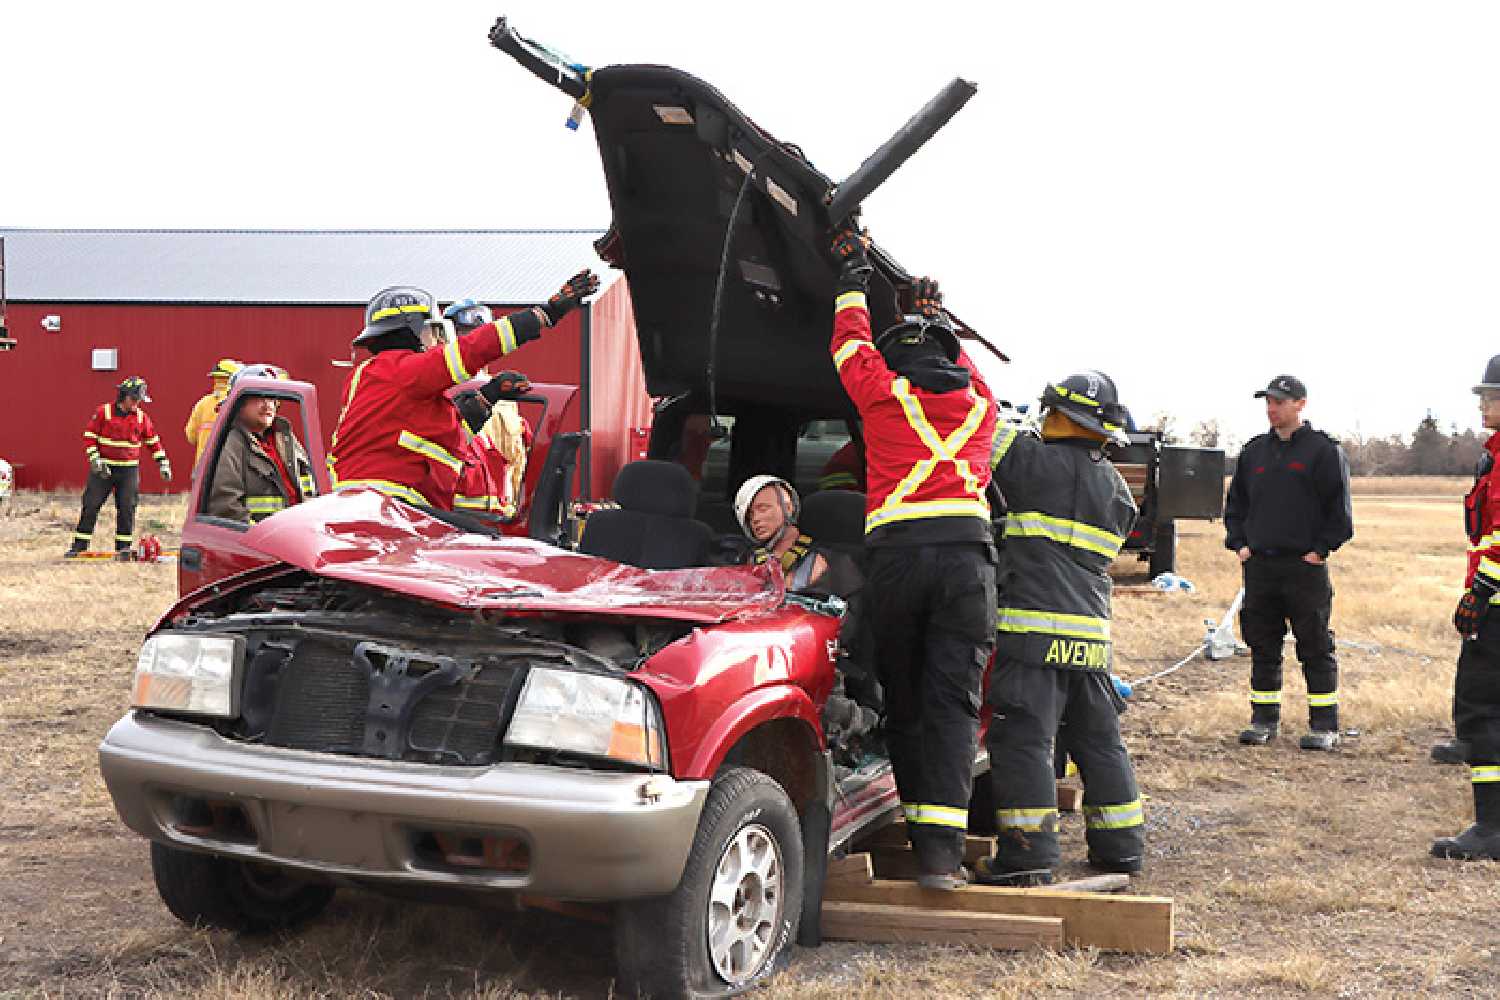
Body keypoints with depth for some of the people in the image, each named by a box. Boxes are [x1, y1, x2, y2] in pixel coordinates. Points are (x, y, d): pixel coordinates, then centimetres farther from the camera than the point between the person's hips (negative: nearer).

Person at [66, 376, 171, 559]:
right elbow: (89, 437, -3)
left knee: (127, 508, 0)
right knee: (90, 505, 0)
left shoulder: (141, 417, 4)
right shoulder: (103, 412, -4)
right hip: (103, 468, -2)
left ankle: (123, 547, 9)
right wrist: (96, 460, -13)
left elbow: (153, 441, 13)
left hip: (129, 469, 2)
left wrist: (163, 464, 8)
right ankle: (79, 545, 6)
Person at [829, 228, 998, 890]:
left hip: (892, 550, -1)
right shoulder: (979, 403, 21)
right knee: (952, 700, -3)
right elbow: (958, 365, 44)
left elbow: (851, 345, 30)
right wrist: (934, 316, 56)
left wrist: (853, 282, 43)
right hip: (966, 550, 1)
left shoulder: (885, 393, 11)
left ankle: (918, 828, 15)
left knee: (903, 698, 10)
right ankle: (941, 848, -12)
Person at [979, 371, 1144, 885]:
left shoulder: (1040, 462, -7)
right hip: (1092, 633, 7)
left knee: (1023, 738, -5)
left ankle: (1029, 854, -6)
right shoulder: (1116, 488, 16)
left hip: (1035, 627, -7)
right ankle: (1120, 845, 25)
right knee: (1098, 738, 17)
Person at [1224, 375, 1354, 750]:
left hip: (1305, 566, -5)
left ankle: (1324, 725, 8)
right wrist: (1239, 543, 8)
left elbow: (1339, 508, -4)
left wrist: (1320, 549, -10)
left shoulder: (1324, 450, -2)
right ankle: (1264, 719, 18)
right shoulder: (1253, 451, 13)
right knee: (1262, 647, 9)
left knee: (1316, 648, 0)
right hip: (1259, 564, 5)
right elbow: (1235, 503, 20)